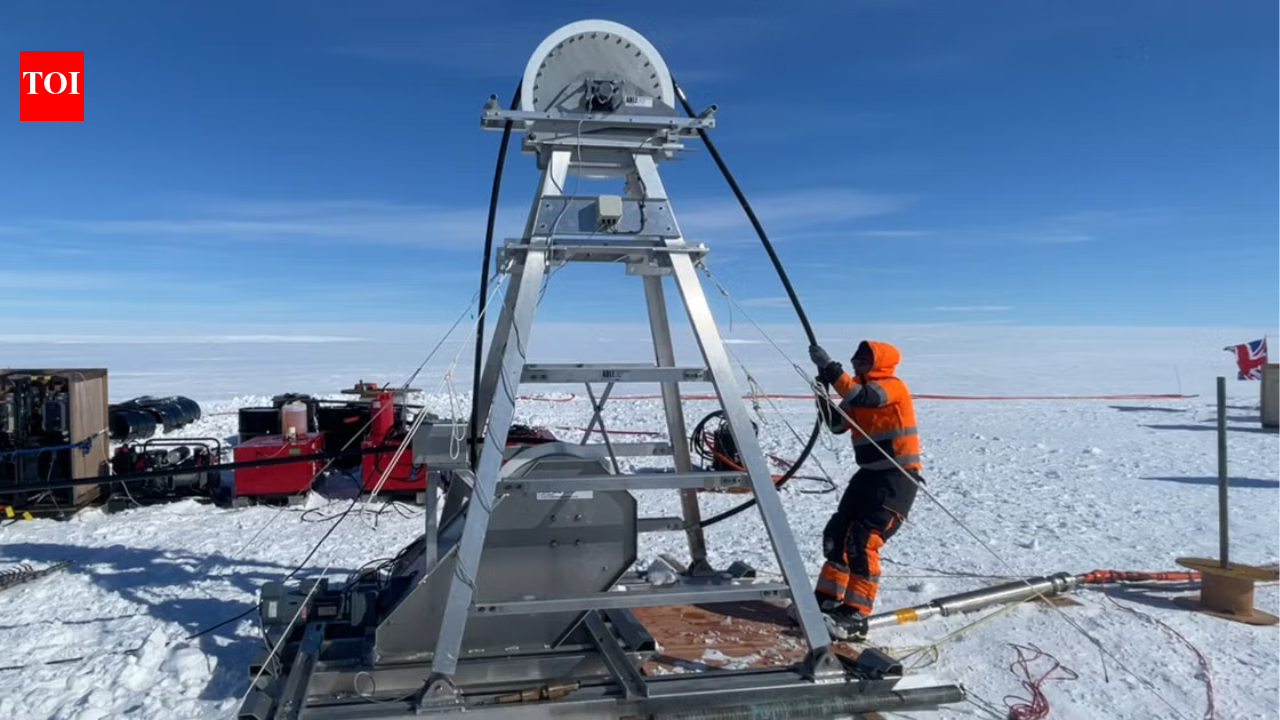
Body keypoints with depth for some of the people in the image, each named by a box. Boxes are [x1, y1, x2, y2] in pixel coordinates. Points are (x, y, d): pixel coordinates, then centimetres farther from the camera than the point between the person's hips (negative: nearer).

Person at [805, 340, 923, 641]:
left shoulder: (893, 386, -12)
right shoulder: (860, 390, 13)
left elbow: (861, 397, -32)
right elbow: (837, 424, 6)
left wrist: (829, 367, -32)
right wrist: (823, 394, -8)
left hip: (898, 478, -9)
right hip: (869, 474, 9)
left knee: (862, 542, -14)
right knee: (837, 534, 7)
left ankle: (855, 618, -8)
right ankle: (827, 600, 18)